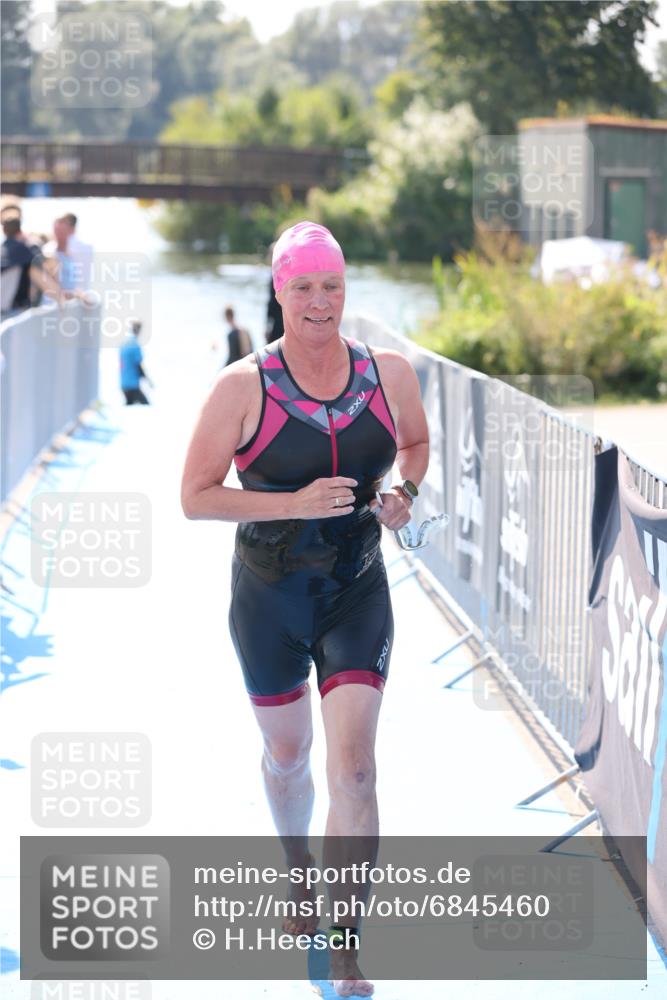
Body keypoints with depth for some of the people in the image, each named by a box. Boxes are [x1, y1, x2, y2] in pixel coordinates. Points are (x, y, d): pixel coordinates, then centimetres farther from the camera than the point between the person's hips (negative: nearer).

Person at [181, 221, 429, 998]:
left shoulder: (389, 372, -5)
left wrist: (404, 490, -6)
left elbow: (416, 442, 16)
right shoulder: (243, 387, -14)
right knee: (286, 754, 17)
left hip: (358, 590, 1)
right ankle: (298, 870, 50)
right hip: (269, 593, -1)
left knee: (353, 766, -10)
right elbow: (194, 496, -12)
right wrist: (295, 503, -23)